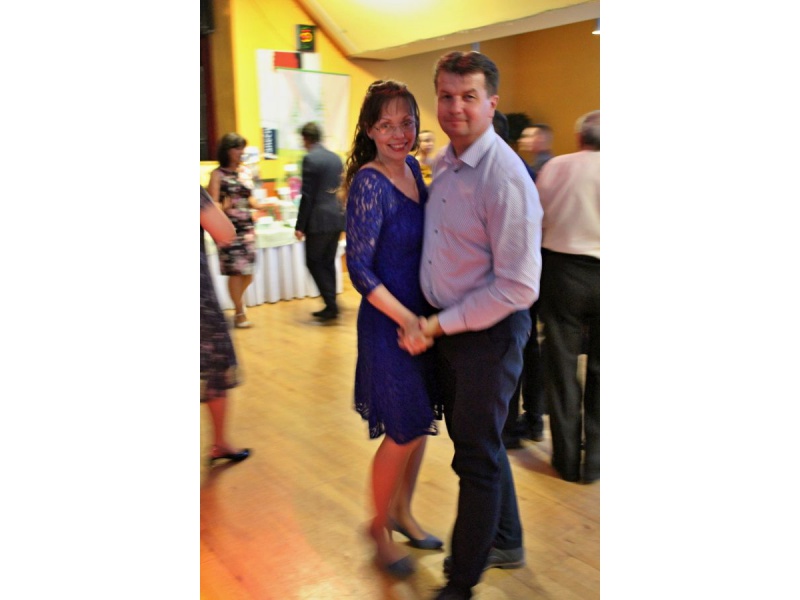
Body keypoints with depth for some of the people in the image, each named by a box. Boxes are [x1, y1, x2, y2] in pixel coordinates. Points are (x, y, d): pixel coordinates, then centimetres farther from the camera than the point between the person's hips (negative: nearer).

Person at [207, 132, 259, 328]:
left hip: (247, 227, 5)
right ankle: (240, 314, 10)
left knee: (248, 271, 9)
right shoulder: (217, 174, -6)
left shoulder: (245, 171, 9)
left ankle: (237, 300, 38)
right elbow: (213, 204, -10)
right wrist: (224, 207, -31)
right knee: (236, 271, -4)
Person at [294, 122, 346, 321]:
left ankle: (331, 305, -1)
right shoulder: (336, 158, 11)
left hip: (319, 220, -7)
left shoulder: (310, 159, -11)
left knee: (314, 262, 4)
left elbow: (307, 195, -14)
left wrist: (300, 226, -10)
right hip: (337, 218, 7)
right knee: (328, 263, 14)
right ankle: (330, 307, 18)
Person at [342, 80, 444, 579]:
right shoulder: (369, 183, -18)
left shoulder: (412, 168, 5)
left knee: (420, 425, 17)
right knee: (403, 434, 5)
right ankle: (380, 528, 30)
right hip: (389, 323, -7)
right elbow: (360, 269, -18)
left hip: (423, 316, 7)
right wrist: (406, 319, -21)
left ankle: (403, 512, 39)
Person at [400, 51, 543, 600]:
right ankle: (505, 543, 47)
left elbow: (518, 287, -23)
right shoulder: (443, 164, 5)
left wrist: (439, 326, -19)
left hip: (490, 331, -8)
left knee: (477, 456, 7)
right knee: (475, 440, 22)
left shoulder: (505, 179, -21)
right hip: (446, 325, 8)